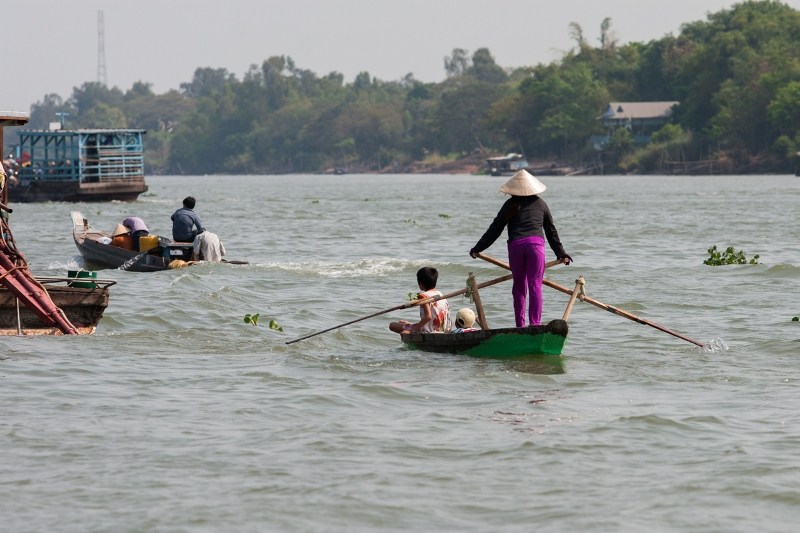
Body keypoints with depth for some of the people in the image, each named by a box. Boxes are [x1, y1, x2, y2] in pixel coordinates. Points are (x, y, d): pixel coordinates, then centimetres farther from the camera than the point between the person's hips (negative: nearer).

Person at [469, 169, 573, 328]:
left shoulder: (511, 204, 12)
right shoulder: (540, 204, 17)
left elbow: (495, 229, 12)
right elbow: (551, 230, 23)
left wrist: (478, 248, 19)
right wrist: (561, 253, 31)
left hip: (515, 245, 0)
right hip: (536, 243, 0)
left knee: (518, 285, 11)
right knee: (535, 285, -3)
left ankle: (520, 325, 8)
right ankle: (535, 323, -14)